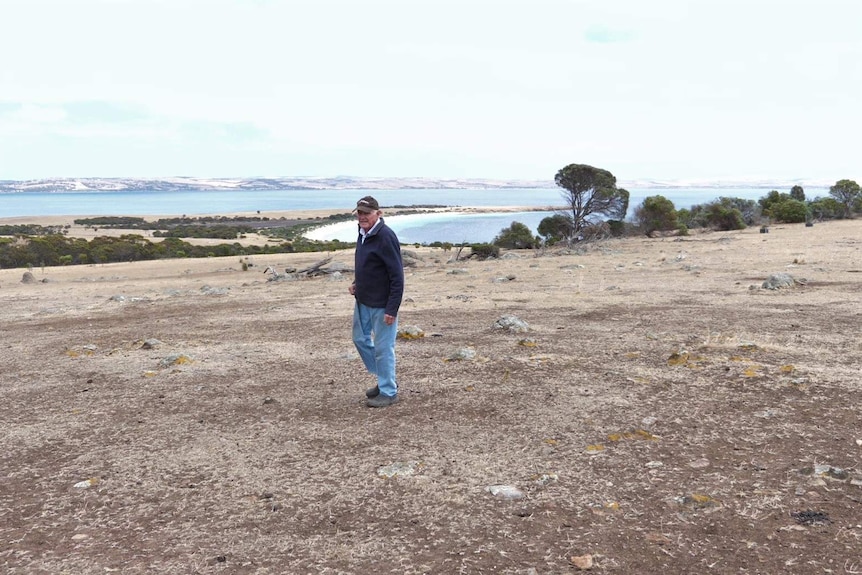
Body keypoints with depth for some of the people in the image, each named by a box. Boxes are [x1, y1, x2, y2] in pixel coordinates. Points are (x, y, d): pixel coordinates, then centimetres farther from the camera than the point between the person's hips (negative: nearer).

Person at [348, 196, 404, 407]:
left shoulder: (385, 237, -21)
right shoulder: (363, 234, 7)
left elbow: (397, 276, -21)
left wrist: (392, 309, -22)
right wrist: (356, 283, 6)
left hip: (382, 304, -10)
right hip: (363, 301, 10)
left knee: (383, 348, 0)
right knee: (360, 338, 19)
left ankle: (388, 392, 15)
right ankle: (384, 379, 34)